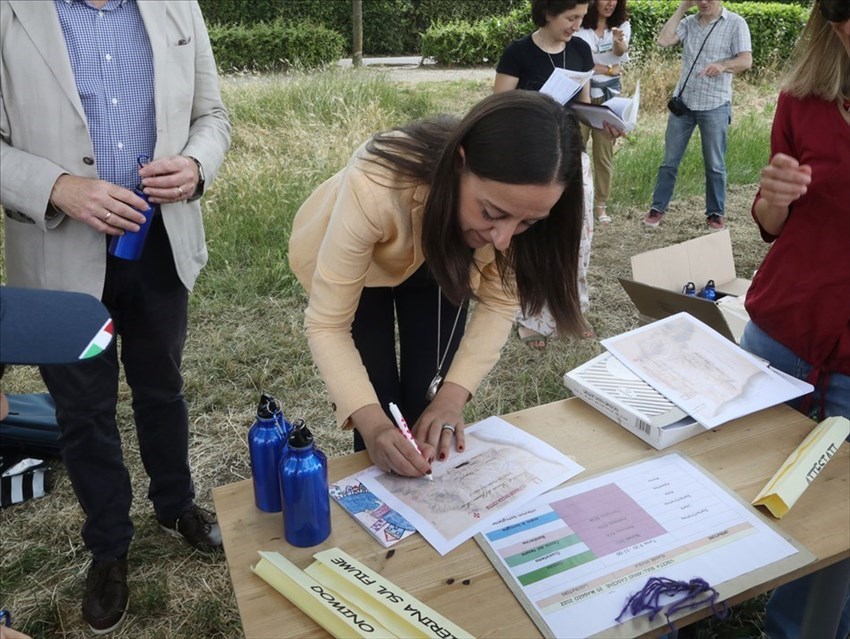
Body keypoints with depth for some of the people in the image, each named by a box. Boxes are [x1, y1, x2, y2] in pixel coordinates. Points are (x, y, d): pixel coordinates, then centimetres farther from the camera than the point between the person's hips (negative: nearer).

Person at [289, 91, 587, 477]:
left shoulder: (518, 204, -32)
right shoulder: (376, 187, -43)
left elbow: (500, 301, -18)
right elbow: (327, 324, -33)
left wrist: (452, 397, -29)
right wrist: (372, 423, -46)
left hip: (438, 260, 3)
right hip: (347, 260, -2)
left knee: (429, 404, 0)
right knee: (381, 412, -2)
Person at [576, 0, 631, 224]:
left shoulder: (622, 25, 2)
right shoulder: (579, 26, -6)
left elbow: (620, 52, -17)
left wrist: (619, 42, -40)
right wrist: (608, 69, -6)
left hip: (609, 96, 2)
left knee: (604, 154, 7)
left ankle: (600, 204, 15)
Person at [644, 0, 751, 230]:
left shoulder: (735, 23, -2)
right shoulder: (688, 22, 8)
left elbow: (746, 61, -9)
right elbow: (663, 40, -7)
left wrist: (723, 65, -29)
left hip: (714, 106, -3)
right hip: (682, 102, 3)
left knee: (714, 164, 6)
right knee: (670, 160, 7)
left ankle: (715, 213, 17)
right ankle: (657, 208, 17)